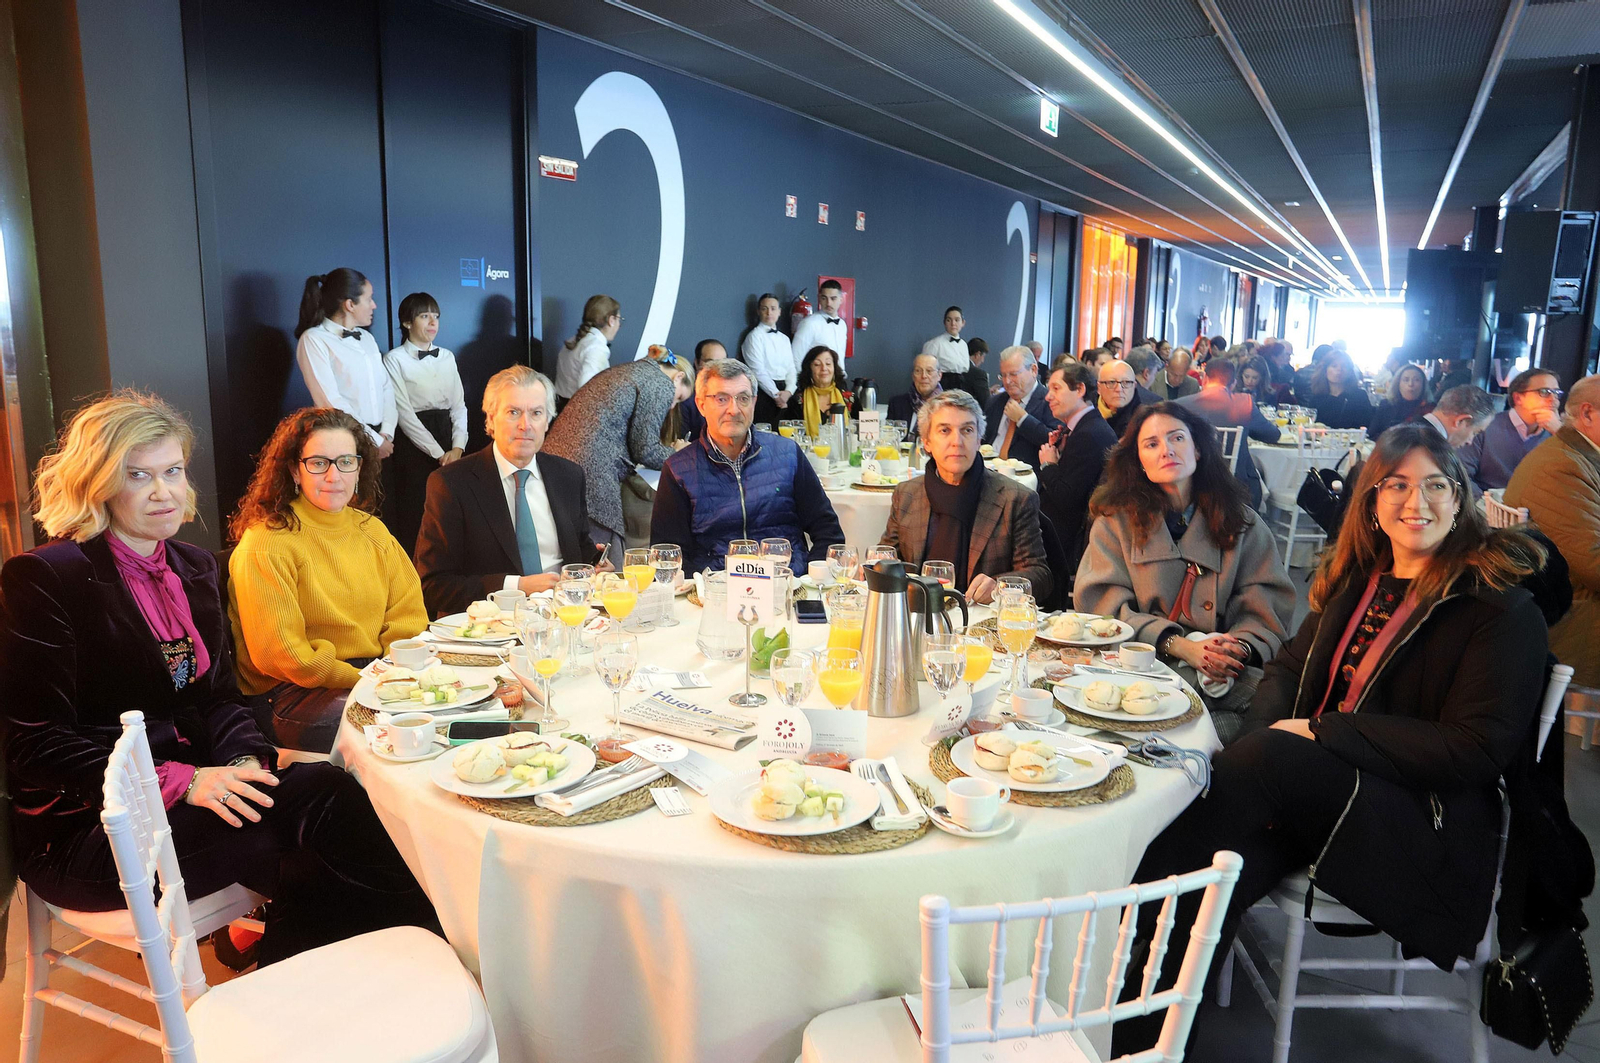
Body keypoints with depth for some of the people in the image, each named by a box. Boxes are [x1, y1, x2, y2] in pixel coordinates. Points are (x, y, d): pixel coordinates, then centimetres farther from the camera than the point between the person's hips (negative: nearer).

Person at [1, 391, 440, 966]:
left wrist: (244, 761, -10)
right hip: (86, 828, -6)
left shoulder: (195, 566, 13)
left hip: (194, 789, 6)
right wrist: (181, 782, -22)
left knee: (323, 787, -24)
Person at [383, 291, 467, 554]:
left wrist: (457, 447, -8)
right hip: (414, 441, -4)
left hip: (446, 432, 5)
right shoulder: (395, 360, -4)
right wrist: (438, 453, -13)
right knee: (414, 512, -2)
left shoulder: (447, 357, 11)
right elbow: (404, 412, -9)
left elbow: (459, 404, 7)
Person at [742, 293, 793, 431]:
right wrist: (776, 394, -12)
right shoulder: (754, 336, -2)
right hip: (764, 392, -6)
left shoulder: (784, 339, 18)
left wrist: (788, 391, -6)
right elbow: (758, 371, -10)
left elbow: (791, 369, 12)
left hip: (785, 394, 6)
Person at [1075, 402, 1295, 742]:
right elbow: (1103, 604, -1)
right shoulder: (1117, 520, 10)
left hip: (1231, 674, 3)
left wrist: (1240, 647, -17)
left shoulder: (1244, 524, 16)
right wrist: (1180, 646, -14)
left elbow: (1267, 609, 7)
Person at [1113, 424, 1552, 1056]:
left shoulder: (1503, 611, -4)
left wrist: (1319, 732, -16)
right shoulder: (1354, 580, 15)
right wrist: (1264, 733, -8)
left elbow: (1476, 750, -12)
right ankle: (1133, 1038, -25)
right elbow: (1288, 670, 16)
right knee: (1217, 870, -28)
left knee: (1272, 756, -33)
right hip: (1313, 797, 5)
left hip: (1426, 833, -5)